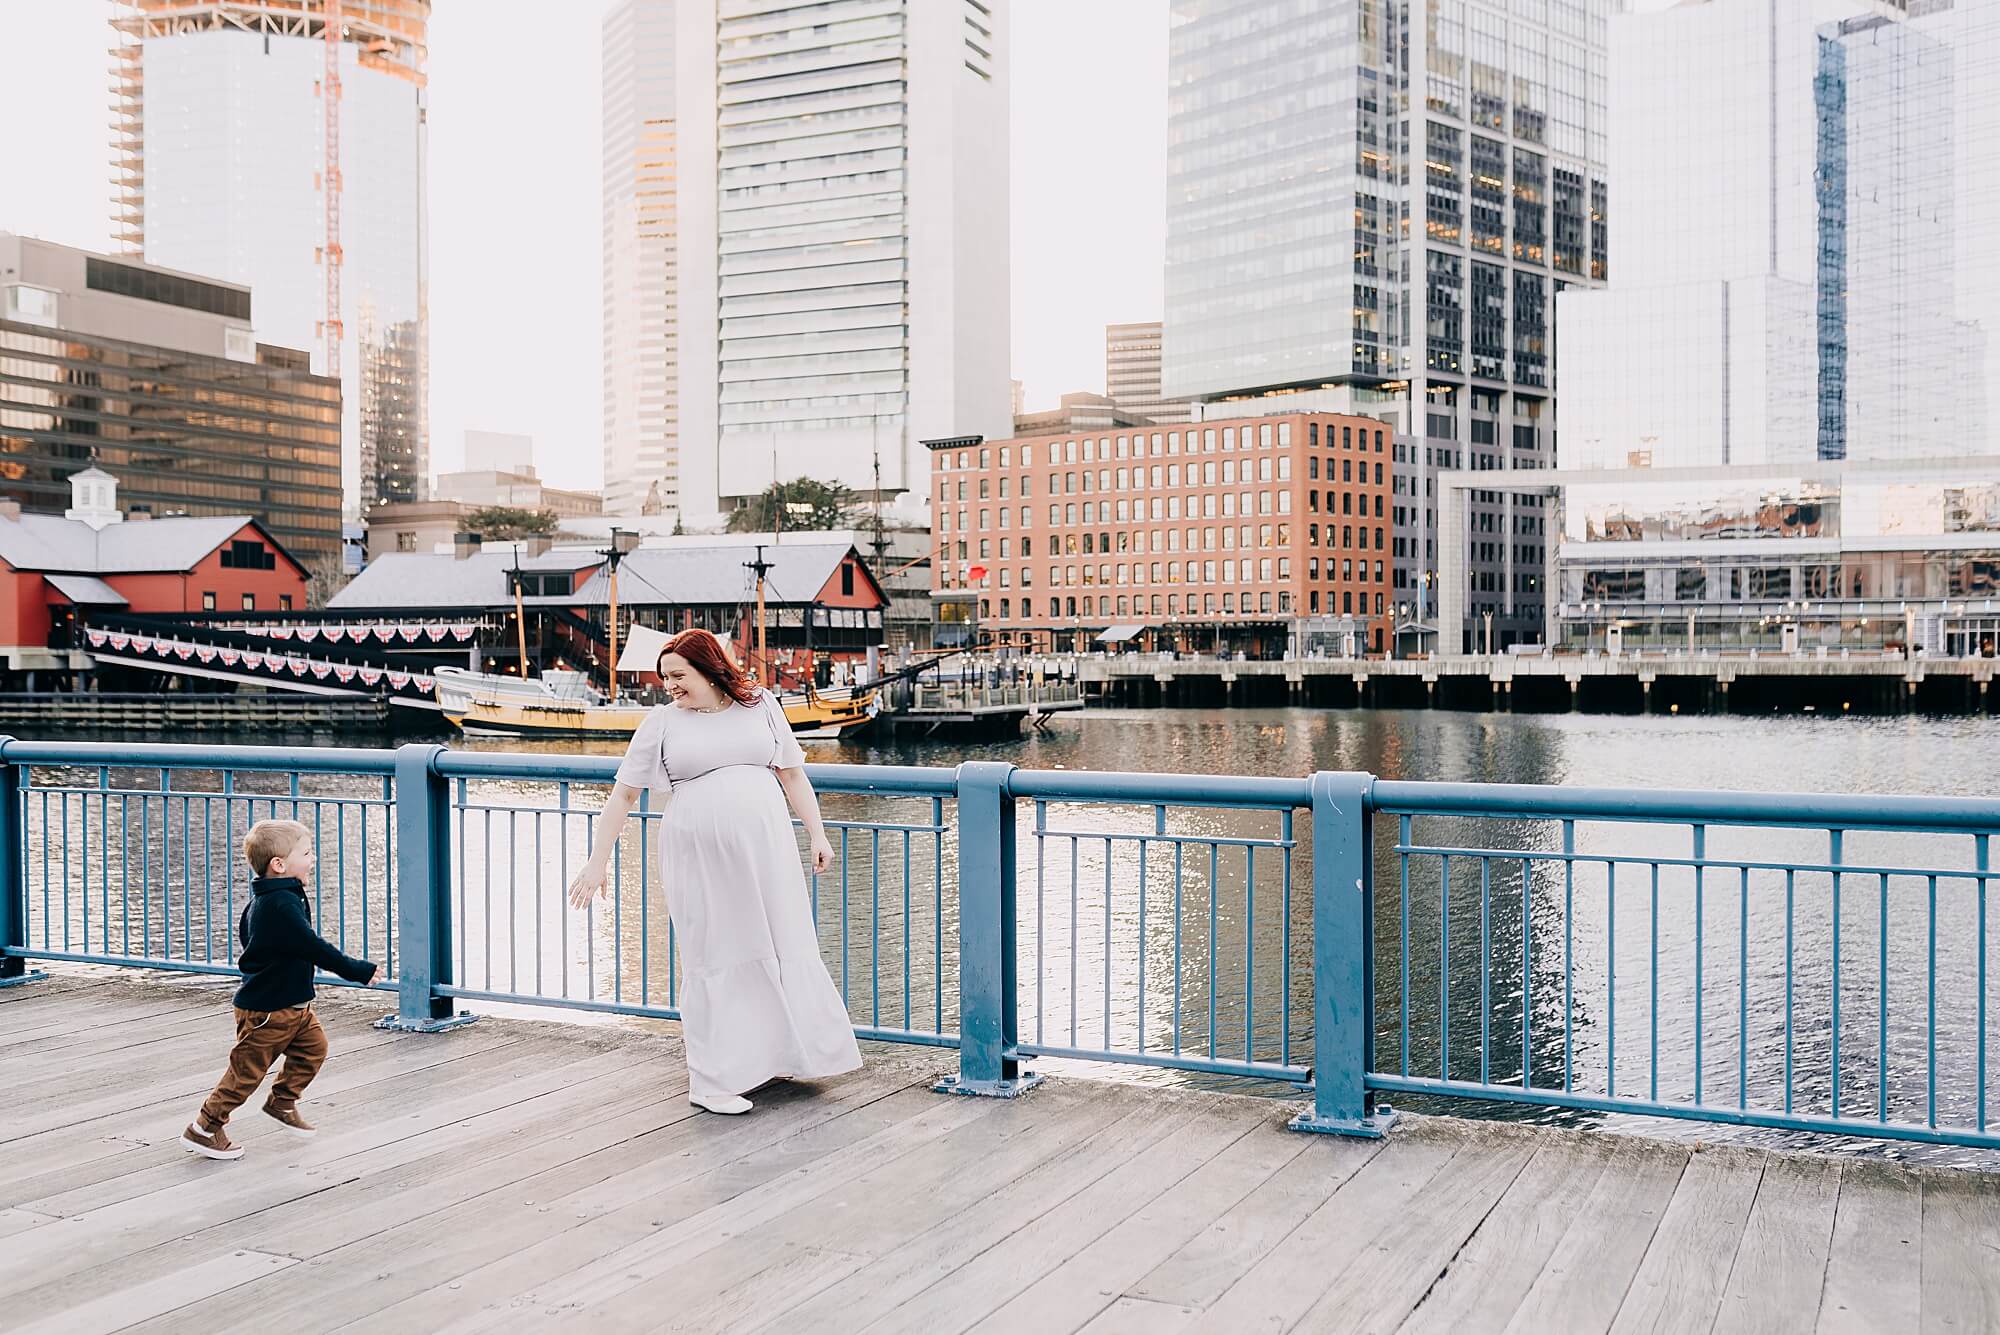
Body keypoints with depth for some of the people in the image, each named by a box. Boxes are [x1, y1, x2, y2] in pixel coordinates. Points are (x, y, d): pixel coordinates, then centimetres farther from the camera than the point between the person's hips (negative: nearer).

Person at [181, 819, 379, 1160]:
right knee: (247, 1069, 1)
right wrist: (357, 970, -22)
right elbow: (313, 948, -28)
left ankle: (282, 1103, 28)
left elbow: (246, 931, 24)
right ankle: (204, 1128, 13)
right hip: (266, 1010, -10)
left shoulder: (263, 900, 8)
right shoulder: (282, 904, -26)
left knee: (314, 1046, 12)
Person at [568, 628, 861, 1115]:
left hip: (764, 852, 2)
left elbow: (792, 775, 12)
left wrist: (818, 835, 7)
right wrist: (597, 861, 4)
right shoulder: (662, 722, 3)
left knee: (781, 950, 6)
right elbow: (623, 795, 6)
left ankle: (778, 1057, 24)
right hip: (699, 860, -2)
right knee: (716, 960, 0)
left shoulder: (760, 705, 8)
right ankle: (712, 1083, 9)